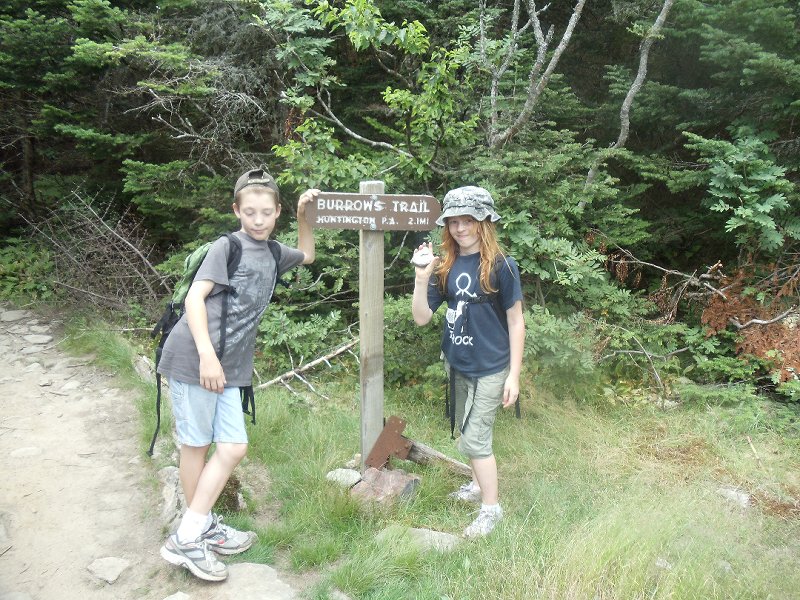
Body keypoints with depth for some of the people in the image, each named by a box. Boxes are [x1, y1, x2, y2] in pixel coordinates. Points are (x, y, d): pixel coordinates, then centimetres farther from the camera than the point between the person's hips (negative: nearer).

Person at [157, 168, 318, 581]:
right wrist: (207, 355, -25)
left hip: (229, 368, 7)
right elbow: (194, 297, -16)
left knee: (234, 448, 5)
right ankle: (185, 540, 18)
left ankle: (198, 529, 22)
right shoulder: (226, 247, -8)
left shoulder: (272, 252, 13)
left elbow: (307, 256, 33)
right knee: (196, 445, 3)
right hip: (192, 360, -6)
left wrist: (303, 215, 18)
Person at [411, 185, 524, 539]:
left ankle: (491, 507, 18)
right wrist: (421, 279, -19)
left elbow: (515, 322, -10)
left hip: (490, 369, -5)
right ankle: (478, 485, 43)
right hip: (456, 364, 6)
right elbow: (421, 318, -4)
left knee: (475, 439, -2)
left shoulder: (500, 266, -14)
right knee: (466, 432, 20)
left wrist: (514, 375, -11)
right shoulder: (444, 266, -2)